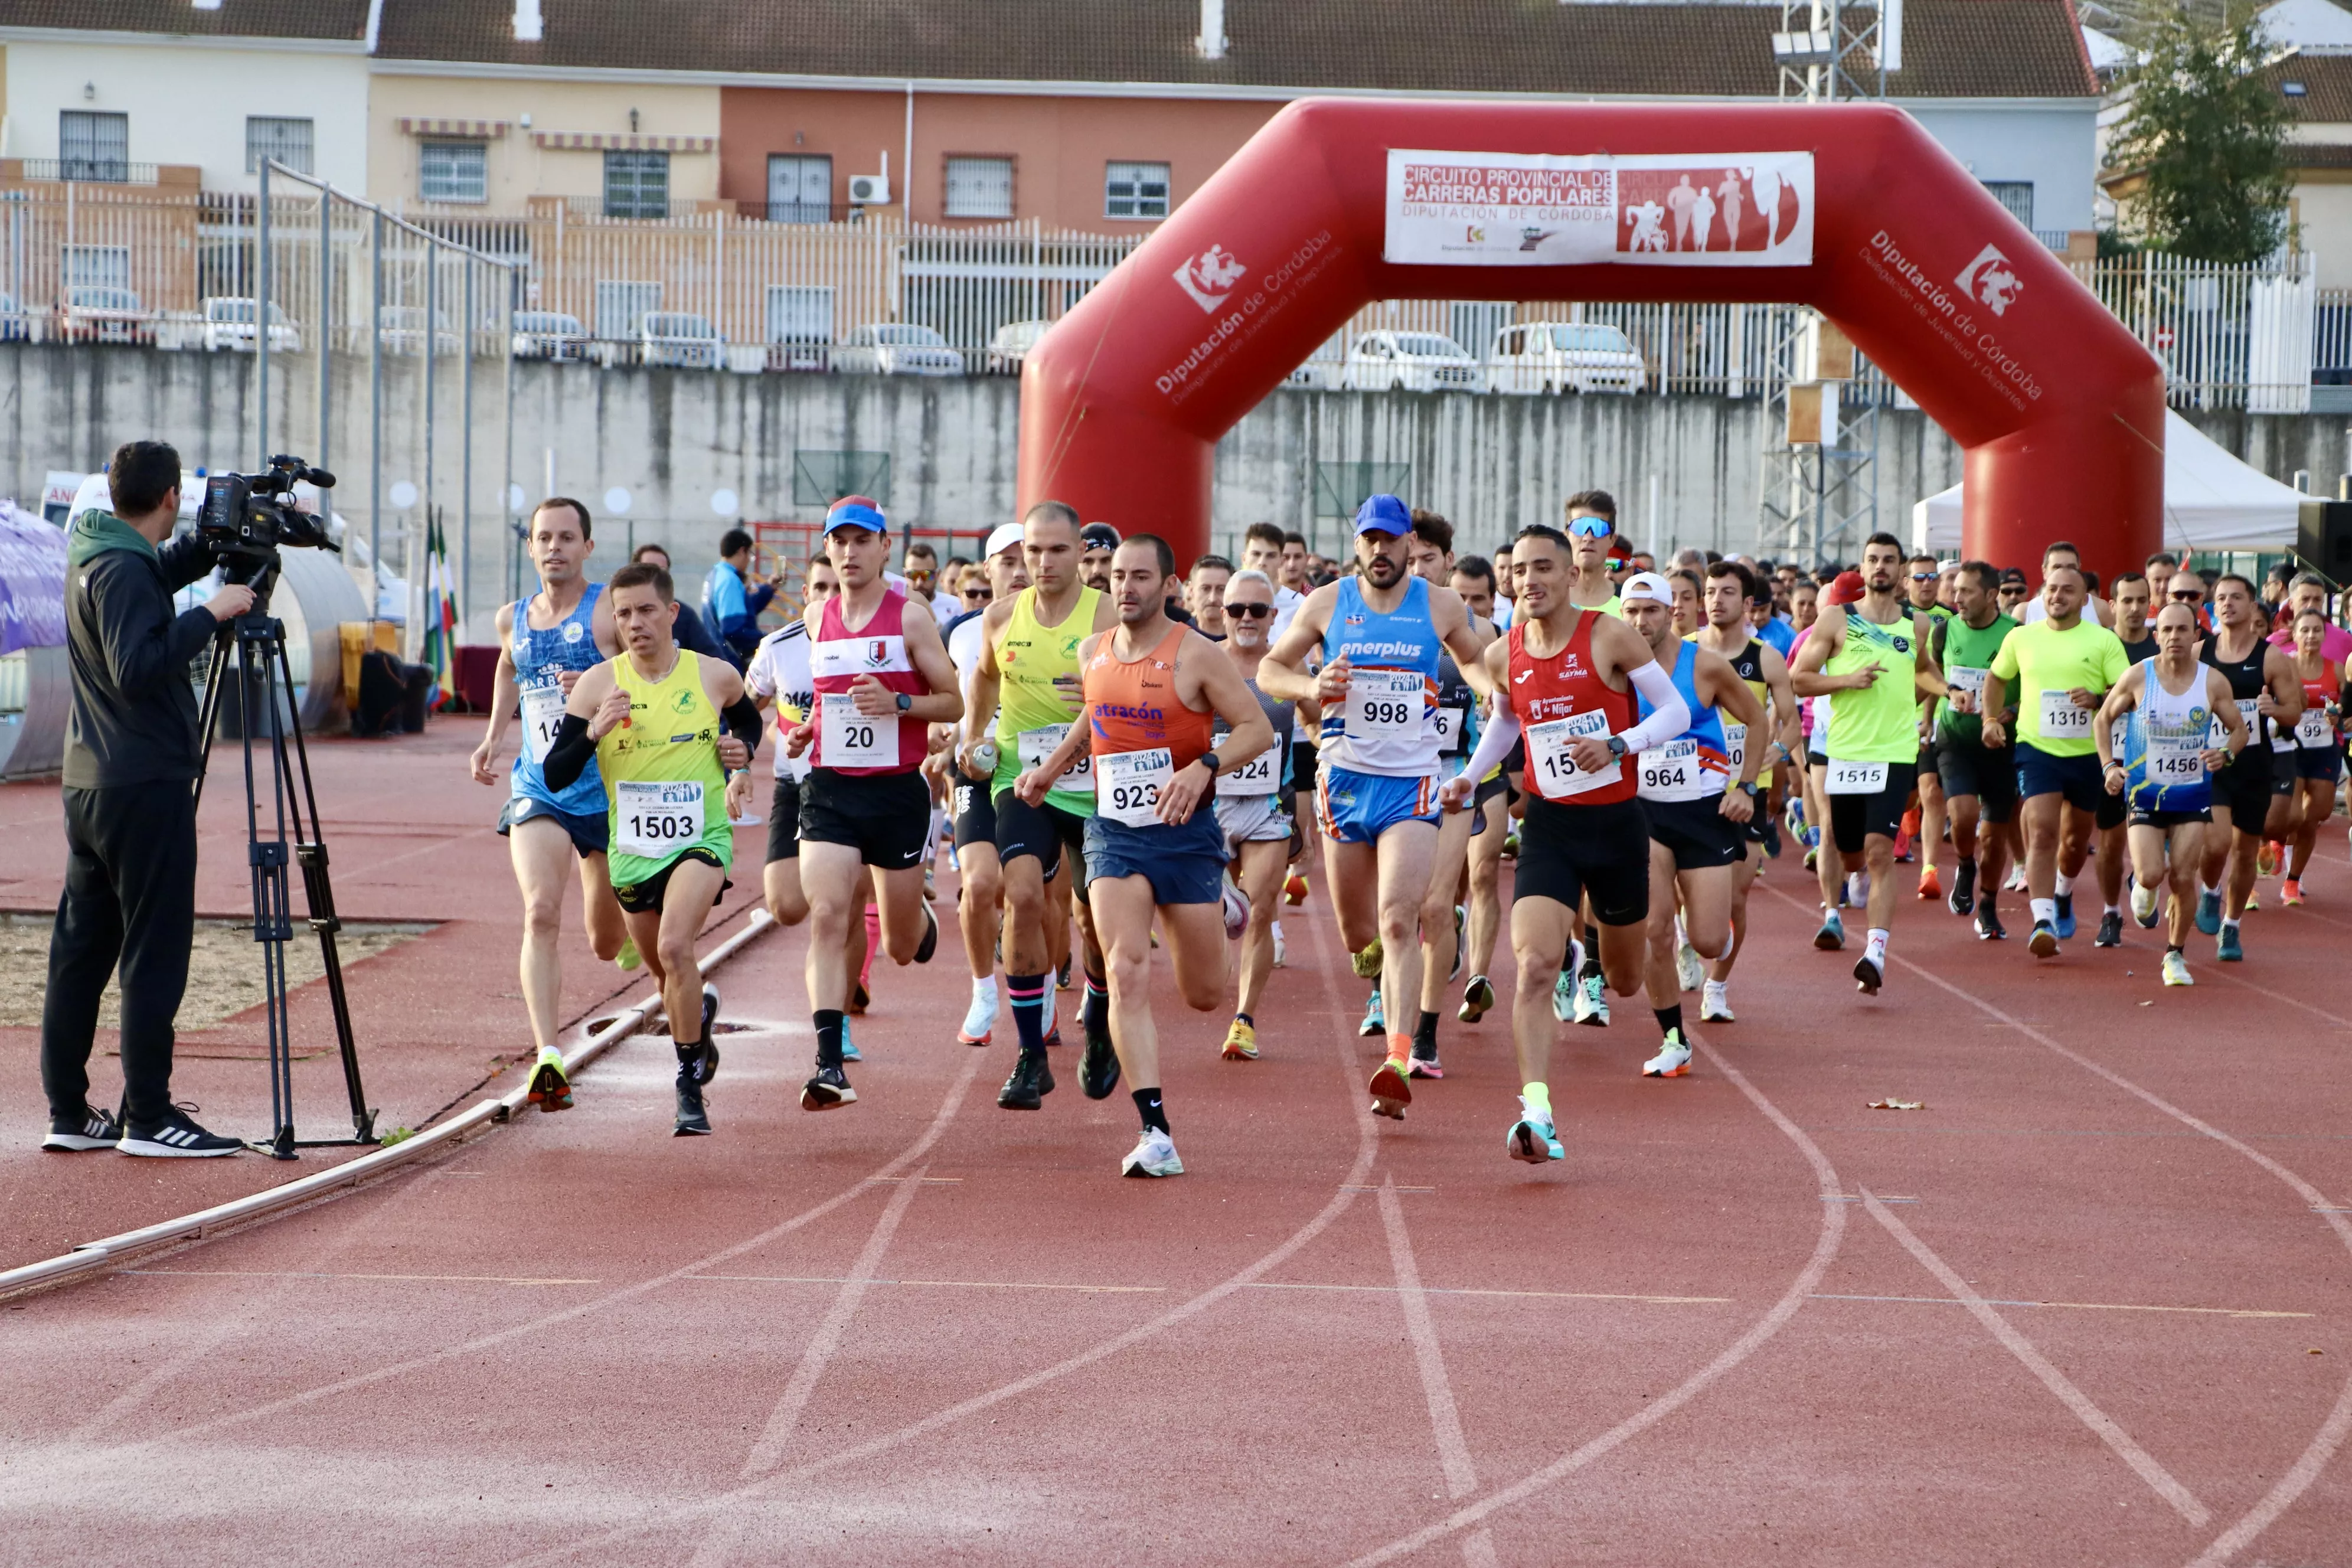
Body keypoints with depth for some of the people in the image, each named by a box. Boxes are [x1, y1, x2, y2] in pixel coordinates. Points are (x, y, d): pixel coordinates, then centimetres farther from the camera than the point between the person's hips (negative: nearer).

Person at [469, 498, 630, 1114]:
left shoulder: (611, 609, -7)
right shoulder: (513, 618, 9)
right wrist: (493, 736, 21)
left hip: (610, 791, -2)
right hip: (537, 791, 2)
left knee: (608, 944, 12)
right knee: (541, 914, -22)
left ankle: (637, 925, 52)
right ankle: (548, 1060, -30)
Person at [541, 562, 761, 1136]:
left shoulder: (715, 676, -3)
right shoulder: (598, 685, -6)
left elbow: (749, 720, 20)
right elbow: (555, 776, -9)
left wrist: (741, 759, -1)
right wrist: (594, 732, -25)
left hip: (702, 837, -3)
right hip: (633, 849, 3)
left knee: (674, 947, -26)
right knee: (664, 972, 18)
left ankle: (690, 1083, -16)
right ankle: (701, 1009, 54)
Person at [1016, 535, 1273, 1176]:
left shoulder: (1196, 655, -8)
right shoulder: (1093, 653, 7)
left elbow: (1258, 728, -8)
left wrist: (1203, 768, -23)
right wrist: (1051, 768, 15)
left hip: (1185, 834, -2)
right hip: (1114, 832, 3)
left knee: (1203, 994, 8)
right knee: (1128, 975, -17)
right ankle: (1156, 1135, -19)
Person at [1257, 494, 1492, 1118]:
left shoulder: (1441, 606, 3)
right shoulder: (1327, 604, 3)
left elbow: (1472, 659, 20)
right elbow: (1269, 670, 9)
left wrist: (1490, 686, -3)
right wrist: (1313, 687, -12)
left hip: (1412, 781, -2)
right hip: (1345, 778, 2)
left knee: (1398, 920, -18)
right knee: (1357, 932, 11)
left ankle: (1398, 1060, -26)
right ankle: (1381, 975, 48)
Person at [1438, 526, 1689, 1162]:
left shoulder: (1610, 637, -10)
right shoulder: (1503, 656, 1)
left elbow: (1676, 709, -8)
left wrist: (1618, 746, -23)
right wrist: (1470, 777, 7)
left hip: (1616, 822, -1)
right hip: (1548, 825, 1)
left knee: (1626, 980, 16)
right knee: (1534, 965, -21)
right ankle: (1537, 1114, -29)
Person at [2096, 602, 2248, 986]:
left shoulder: (2213, 682, -6)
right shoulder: (2137, 677, -8)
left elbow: (2239, 730, 5)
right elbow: (2104, 719, 5)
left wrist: (2227, 753, -17)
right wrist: (2108, 765, -8)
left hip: (2193, 793, 1)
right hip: (2145, 792, -1)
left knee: (2183, 878, -2)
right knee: (2152, 876, -13)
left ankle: (2175, 955, 16)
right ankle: (2141, 884, 26)